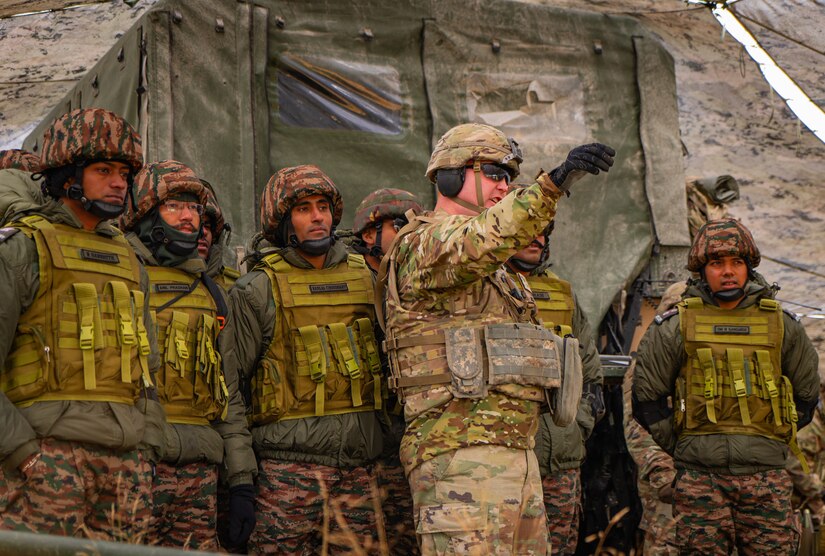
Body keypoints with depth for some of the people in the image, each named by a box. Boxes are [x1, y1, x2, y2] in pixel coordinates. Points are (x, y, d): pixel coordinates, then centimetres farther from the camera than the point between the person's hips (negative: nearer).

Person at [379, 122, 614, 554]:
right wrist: (553, 182, -43)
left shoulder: (493, 272, 26)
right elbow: (485, 240, -29)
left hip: (517, 456, 10)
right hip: (459, 456, -10)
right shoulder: (426, 243, -6)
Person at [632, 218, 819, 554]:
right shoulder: (674, 327, 4)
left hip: (765, 474, 1)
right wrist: (678, 445, 5)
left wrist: (775, 442, 14)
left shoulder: (780, 324, 10)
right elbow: (646, 396, 9)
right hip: (700, 475, -1)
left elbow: (806, 391, 20)